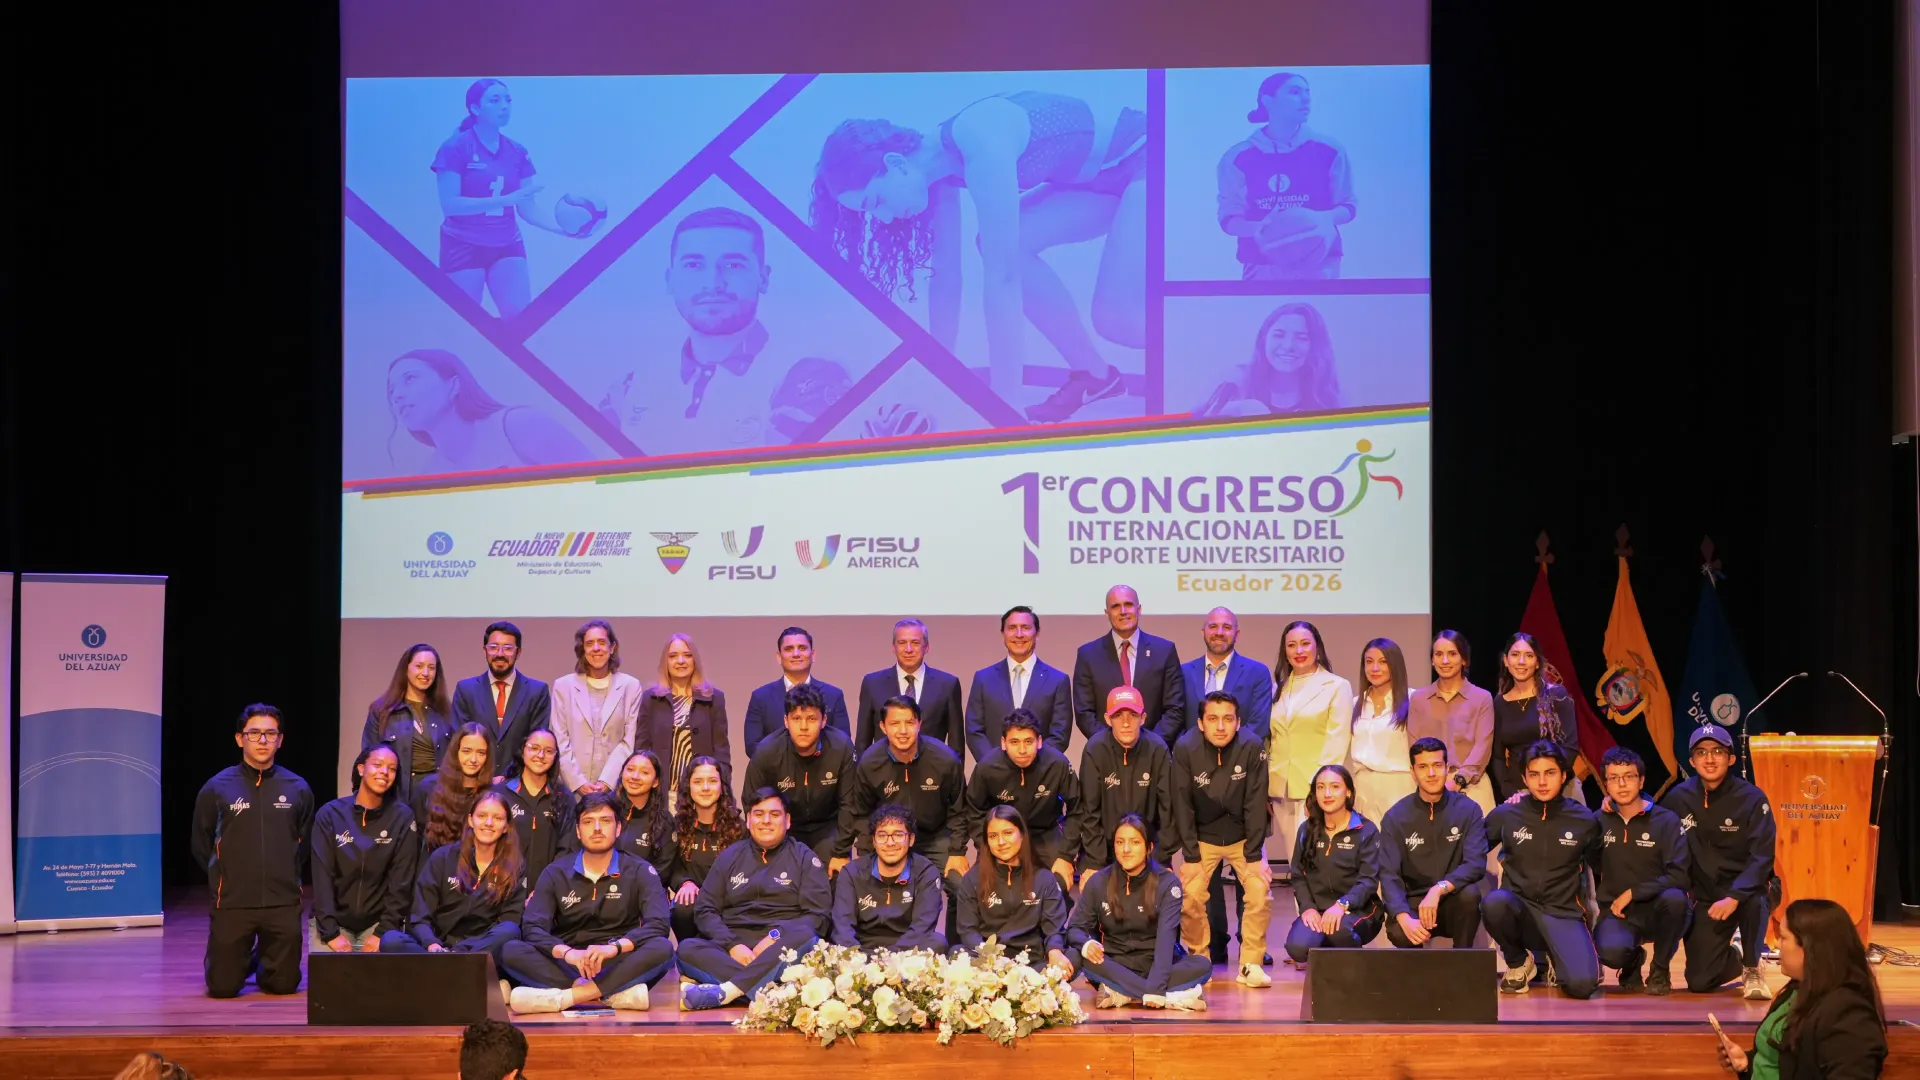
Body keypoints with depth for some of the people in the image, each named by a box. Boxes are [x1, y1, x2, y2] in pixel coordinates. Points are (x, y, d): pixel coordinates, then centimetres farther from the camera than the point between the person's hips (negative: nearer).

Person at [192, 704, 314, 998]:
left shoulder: (298, 789, 0)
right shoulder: (217, 788, -4)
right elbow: (201, 846, 5)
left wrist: (285, 877, 10)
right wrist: (228, 877, 7)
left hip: (284, 904, 1)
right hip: (232, 904, -1)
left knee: (284, 985, 4)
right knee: (223, 988, 0)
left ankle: (267, 964, 38)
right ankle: (242, 962, 34)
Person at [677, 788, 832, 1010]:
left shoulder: (804, 858, 13)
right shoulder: (730, 856, 19)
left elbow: (818, 915, 2)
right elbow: (705, 910, 10)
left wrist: (775, 939, -14)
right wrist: (732, 945, -9)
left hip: (781, 950, -2)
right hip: (732, 948, 2)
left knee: (804, 937, -35)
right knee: (688, 949, -27)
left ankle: (724, 992, -42)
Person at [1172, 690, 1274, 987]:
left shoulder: (1252, 748, -21)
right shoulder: (1185, 749, -20)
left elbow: (1255, 804, -16)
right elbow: (1182, 805, -14)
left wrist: (1254, 856, -17)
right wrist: (1191, 856, -15)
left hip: (1244, 836, 0)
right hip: (1202, 837, 0)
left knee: (1259, 891, -16)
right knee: (1191, 896, -14)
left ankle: (1251, 965, -4)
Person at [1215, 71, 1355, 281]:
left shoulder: (1329, 151, 4)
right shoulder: (1238, 157, 3)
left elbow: (1347, 207, 9)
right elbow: (1228, 219, 4)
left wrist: (1323, 218, -14)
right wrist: (1260, 228, -18)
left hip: (1317, 264, 0)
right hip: (1263, 268, 0)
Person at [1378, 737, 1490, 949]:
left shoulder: (1468, 810, -4)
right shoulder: (1395, 818, -3)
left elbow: (1475, 865, -16)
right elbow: (1389, 876, -13)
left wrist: (1439, 889, -34)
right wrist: (1404, 918, -32)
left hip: (1454, 904, 1)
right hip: (1414, 904, 0)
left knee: (1470, 893, -35)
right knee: (1398, 932, -34)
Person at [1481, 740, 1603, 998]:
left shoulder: (1584, 820, 1)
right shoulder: (1506, 815, 0)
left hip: (1563, 914, 0)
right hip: (1520, 911, 0)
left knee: (1582, 984, -27)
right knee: (1494, 902, -37)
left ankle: (1556, 958, 15)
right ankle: (1518, 962, -3)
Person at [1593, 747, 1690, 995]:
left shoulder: (1666, 820, -5)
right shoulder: (1600, 821, 2)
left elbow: (1678, 877, -15)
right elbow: (1591, 871, 10)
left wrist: (1632, 893, -17)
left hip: (1655, 910, 0)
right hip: (1615, 912, 0)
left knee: (1674, 897, -37)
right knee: (1611, 952, -35)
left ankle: (1661, 970, -8)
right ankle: (1632, 961, 9)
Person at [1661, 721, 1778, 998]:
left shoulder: (1752, 799, -13)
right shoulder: (1678, 798, -6)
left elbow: (1762, 857, -21)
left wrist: (1734, 897, -32)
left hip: (1745, 890, -2)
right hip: (1705, 897, 2)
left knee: (1754, 897, -38)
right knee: (1699, 982, -9)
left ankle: (1752, 968, -12)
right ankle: (1733, 958, 27)